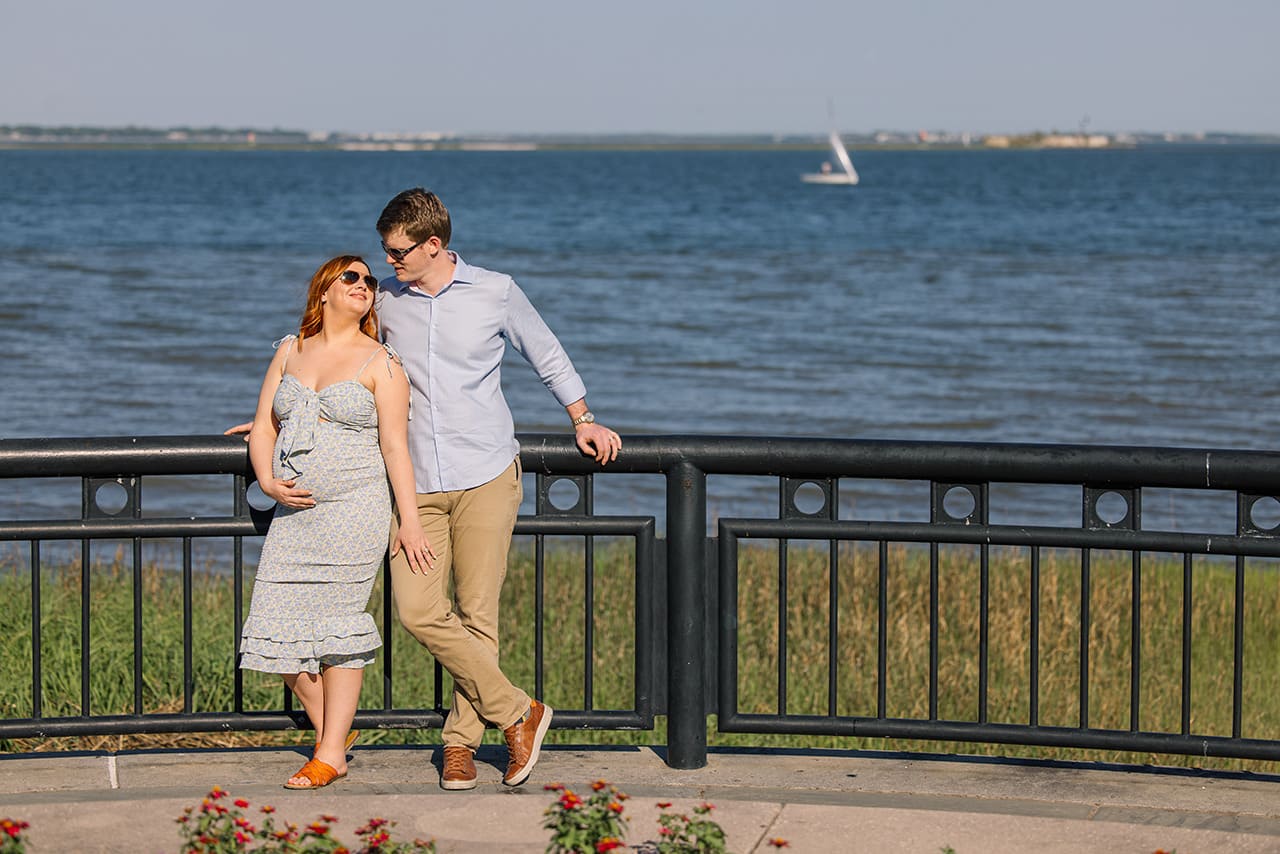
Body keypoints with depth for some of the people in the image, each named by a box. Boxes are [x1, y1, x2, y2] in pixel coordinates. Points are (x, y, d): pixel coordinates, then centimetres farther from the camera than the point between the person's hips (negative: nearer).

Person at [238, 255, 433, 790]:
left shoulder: (379, 362, 0)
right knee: (281, 627, -1)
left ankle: (332, 755, 1)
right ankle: (331, 732, 16)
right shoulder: (291, 350, 13)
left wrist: (410, 523, -7)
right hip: (294, 509, 5)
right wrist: (267, 482, -5)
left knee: (337, 626, -6)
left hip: (355, 508, -5)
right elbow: (263, 428, 13)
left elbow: (395, 446, -2)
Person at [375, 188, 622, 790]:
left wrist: (583, 421, 17)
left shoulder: (495, 293, 1)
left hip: (486, 476, -2)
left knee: (476, 615, -3)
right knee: (418, 610, -12)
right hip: (417, 483, 2)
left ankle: (460, 740, 11)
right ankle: (517, 714, 0)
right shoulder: (384, 301, 7)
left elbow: (546, 356, 17)